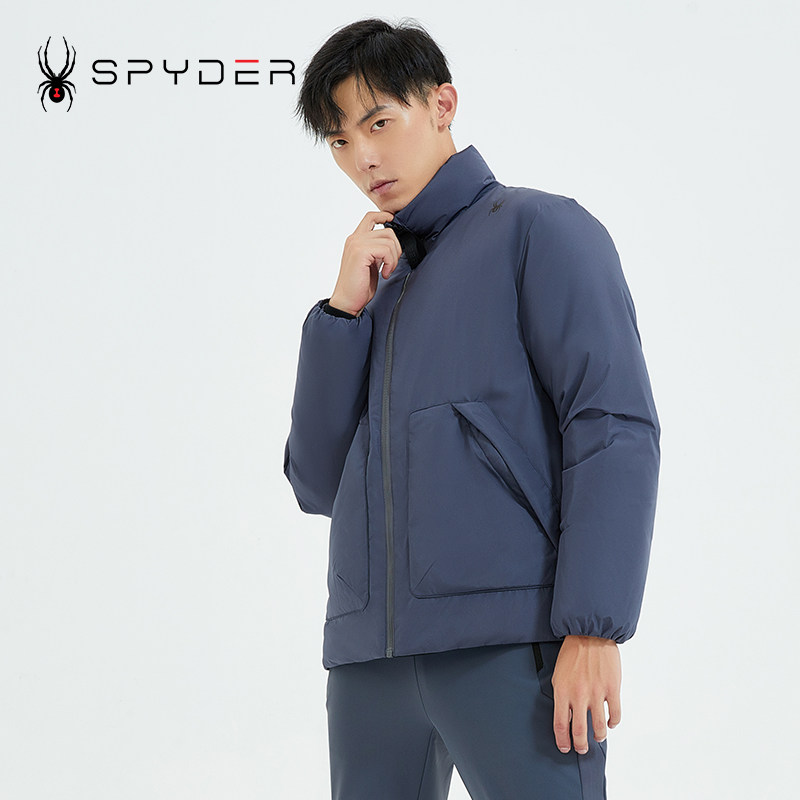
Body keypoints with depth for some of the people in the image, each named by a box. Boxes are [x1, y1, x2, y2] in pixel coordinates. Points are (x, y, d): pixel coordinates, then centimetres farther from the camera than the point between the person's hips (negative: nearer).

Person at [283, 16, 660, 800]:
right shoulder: (379, 289, 24)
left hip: (506, 644, -6)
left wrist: (594, 628, -17)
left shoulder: (536, 229, 5)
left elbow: (616, 427, -7)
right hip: (373, 654, 6)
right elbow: (319, 485, 15)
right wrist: (344, 310, 4)